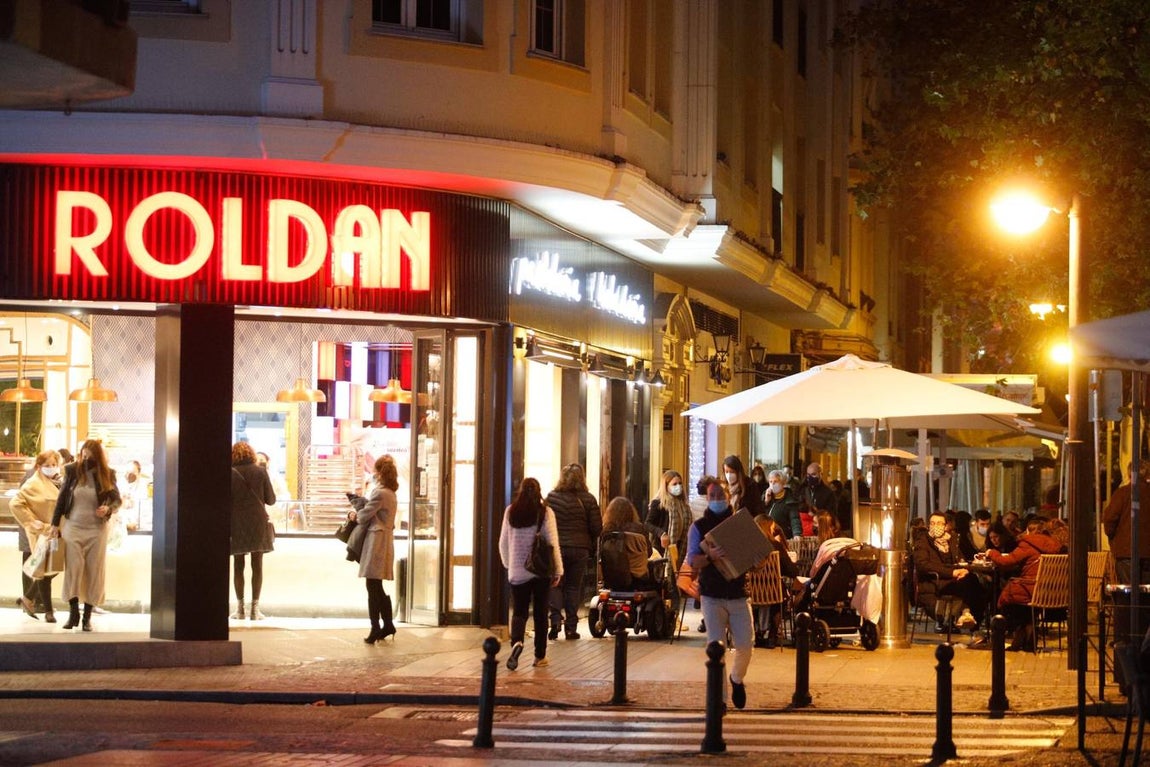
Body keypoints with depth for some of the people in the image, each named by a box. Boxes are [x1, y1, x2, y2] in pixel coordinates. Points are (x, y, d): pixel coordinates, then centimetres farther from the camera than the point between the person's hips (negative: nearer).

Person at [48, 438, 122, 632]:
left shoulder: (108, 475, -1)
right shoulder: (72, 471, 0)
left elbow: (117, 500, 6)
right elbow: (62, 498, 6)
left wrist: (109, 509, -16)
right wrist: (55, 524, 5)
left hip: (96, 529, 0)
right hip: (73, 527, 0)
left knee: (94, 571, 0)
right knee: (73, 567, -11)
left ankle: (87, 616, 5)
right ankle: (73, 612, -7)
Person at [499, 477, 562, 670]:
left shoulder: (510, 512, 0)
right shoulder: (545, 513, -7)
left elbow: (503, 542, 7)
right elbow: (553, 543, -7)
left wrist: (508, 564, 21)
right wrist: (558, 570, 1)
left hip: (517, 571, 1)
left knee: (519, 611, 5)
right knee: (540, 612, 10)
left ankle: (517, 641, -23)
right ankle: (540, 655, 15)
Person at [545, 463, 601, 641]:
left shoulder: (551, 497, -4)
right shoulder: (588, 500, -3)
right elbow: (597, 528, -3)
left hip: (556, 547, -1)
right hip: (580, 549, 1)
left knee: (554, 585, 8)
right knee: (574, 587, 8)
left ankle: (555, 620, -10)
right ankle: (571, 627, 7)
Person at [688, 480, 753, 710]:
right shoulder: (699, 527, 4)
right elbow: (692, 560, -6)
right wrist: (710, 557, -27)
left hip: (739, 593, 1)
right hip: (712, 595, -1)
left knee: (745, 645, -3)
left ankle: (737, 679, 28)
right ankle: (719, 698, 1)